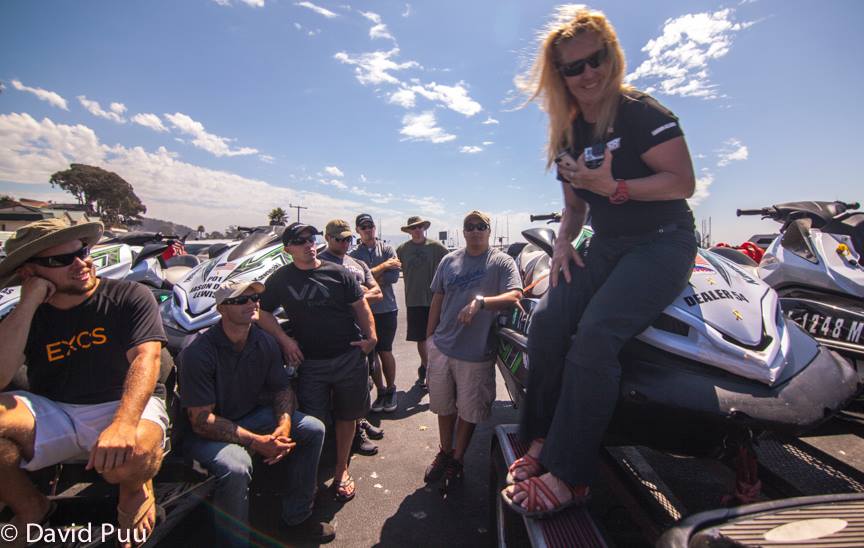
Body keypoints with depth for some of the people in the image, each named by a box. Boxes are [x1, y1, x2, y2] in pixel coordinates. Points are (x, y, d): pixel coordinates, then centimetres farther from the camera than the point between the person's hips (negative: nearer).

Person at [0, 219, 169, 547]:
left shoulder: (130, 297, -5)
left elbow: (146, 358, -19)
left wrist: (124, 424, -35)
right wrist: (29, 302, -12)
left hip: (124, 405, -3)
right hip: (52, 412, 4)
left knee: (133, 457, -37)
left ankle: (134, 490, 5)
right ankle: (30, 510, 2)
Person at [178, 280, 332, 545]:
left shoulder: (265, 342, -5)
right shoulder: (198, 352, -24)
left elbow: (282, 388, 3)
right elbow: (202, 421, -23)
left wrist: (284, 424, -17)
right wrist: (256, 442, -29)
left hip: (250, 416, 6)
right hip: (205, 433, -6)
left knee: (313, 429, -6)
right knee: (236, 466, -36)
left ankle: (297, 517, 10)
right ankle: (235, 541, -6)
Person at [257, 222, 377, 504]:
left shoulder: (337, 273, 1)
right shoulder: (280, 279, 4)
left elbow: (360, 306, 3)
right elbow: (263, 313, 9)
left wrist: (371, 335, -12)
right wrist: (284, 339, -5)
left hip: (350, 357, 1)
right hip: (309, 362, 0)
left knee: (347, 416, 13)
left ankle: (341, 469, 35)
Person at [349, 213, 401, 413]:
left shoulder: (387, 249, 3)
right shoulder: (354, 254, 3)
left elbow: (394, 276, -10)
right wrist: (383, 266, -11)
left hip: (387, 309, -1)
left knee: (385, 352, 4)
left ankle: (391, 390, 23)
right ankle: (380, 391, 25)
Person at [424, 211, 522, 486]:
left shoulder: (502, 262, -3)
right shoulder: (449, 261, 9)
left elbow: (515, 296, -16)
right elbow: (437, 299, 13)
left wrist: (480, 302, -29)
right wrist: (429, 336, 12)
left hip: (476, 353, -4)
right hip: (442, 347, 4)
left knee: (468, 411, 11)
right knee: (444, 406, 18)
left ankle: (457, 460, 33)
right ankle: (444, 453, 40)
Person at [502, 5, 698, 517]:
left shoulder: (642, 112, -5)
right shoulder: (569, 135, 13)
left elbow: (684, 183, -12)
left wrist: (616, 188, -24)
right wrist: (563, 242, 0)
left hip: (664, 244, -5)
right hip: (606, 247, 6)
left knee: (596, 333, -29)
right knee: (547, 321, -19)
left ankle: (568, 475, -19)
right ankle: (540, 441, -5)